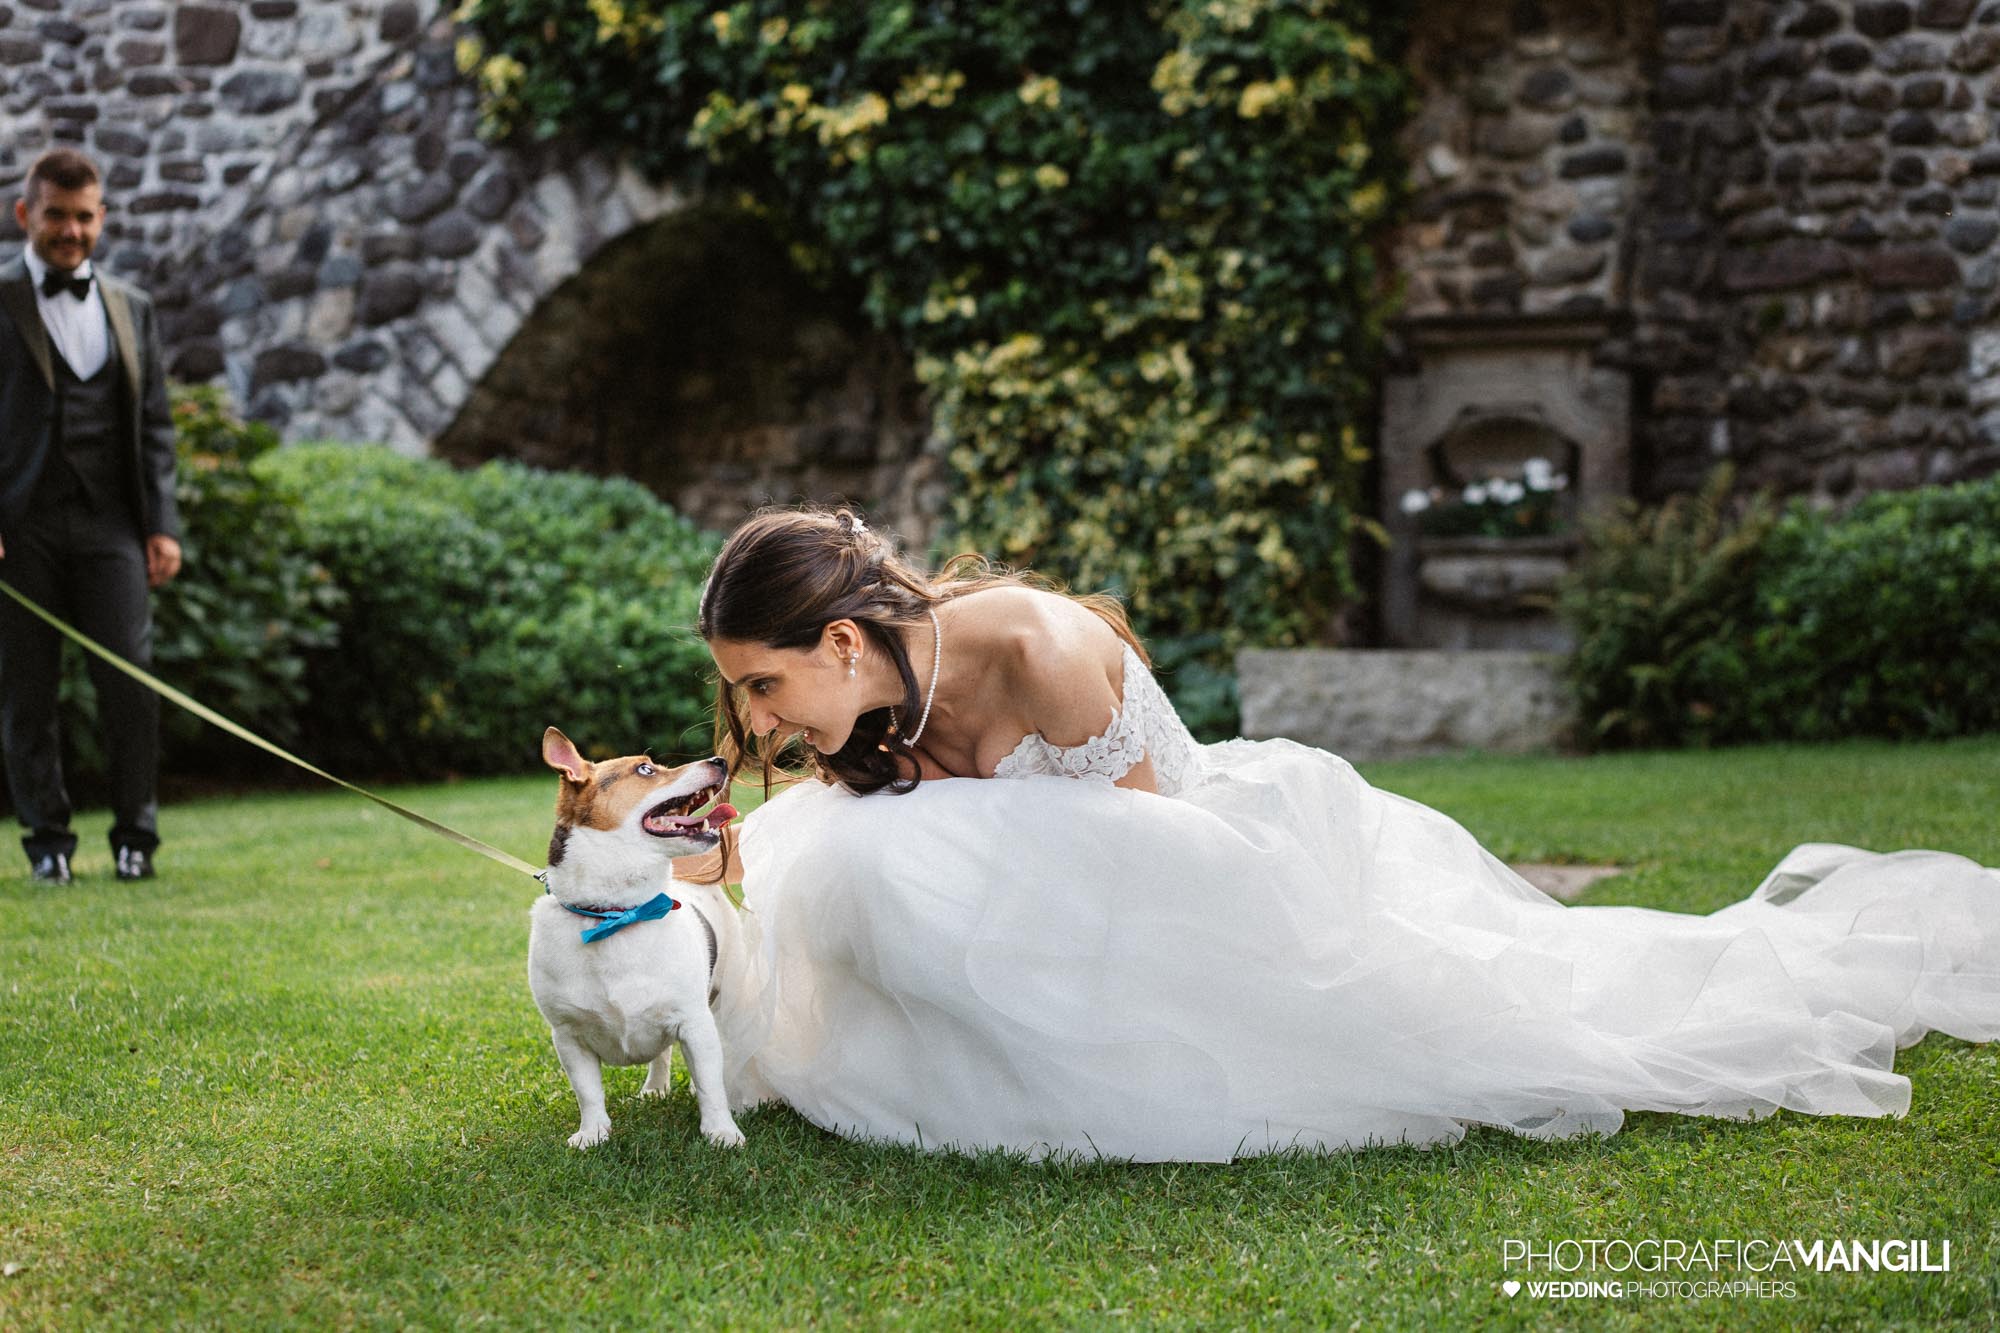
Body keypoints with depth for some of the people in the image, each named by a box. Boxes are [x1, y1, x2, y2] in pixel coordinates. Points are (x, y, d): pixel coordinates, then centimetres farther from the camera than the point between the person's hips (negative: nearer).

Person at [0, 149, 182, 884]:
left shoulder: (130, 307, 16)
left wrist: (162, 524, 7)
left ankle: (135, 834, 6)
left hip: (110, 522, 2)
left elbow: (155, 424, 15)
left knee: (129, 683, -5)